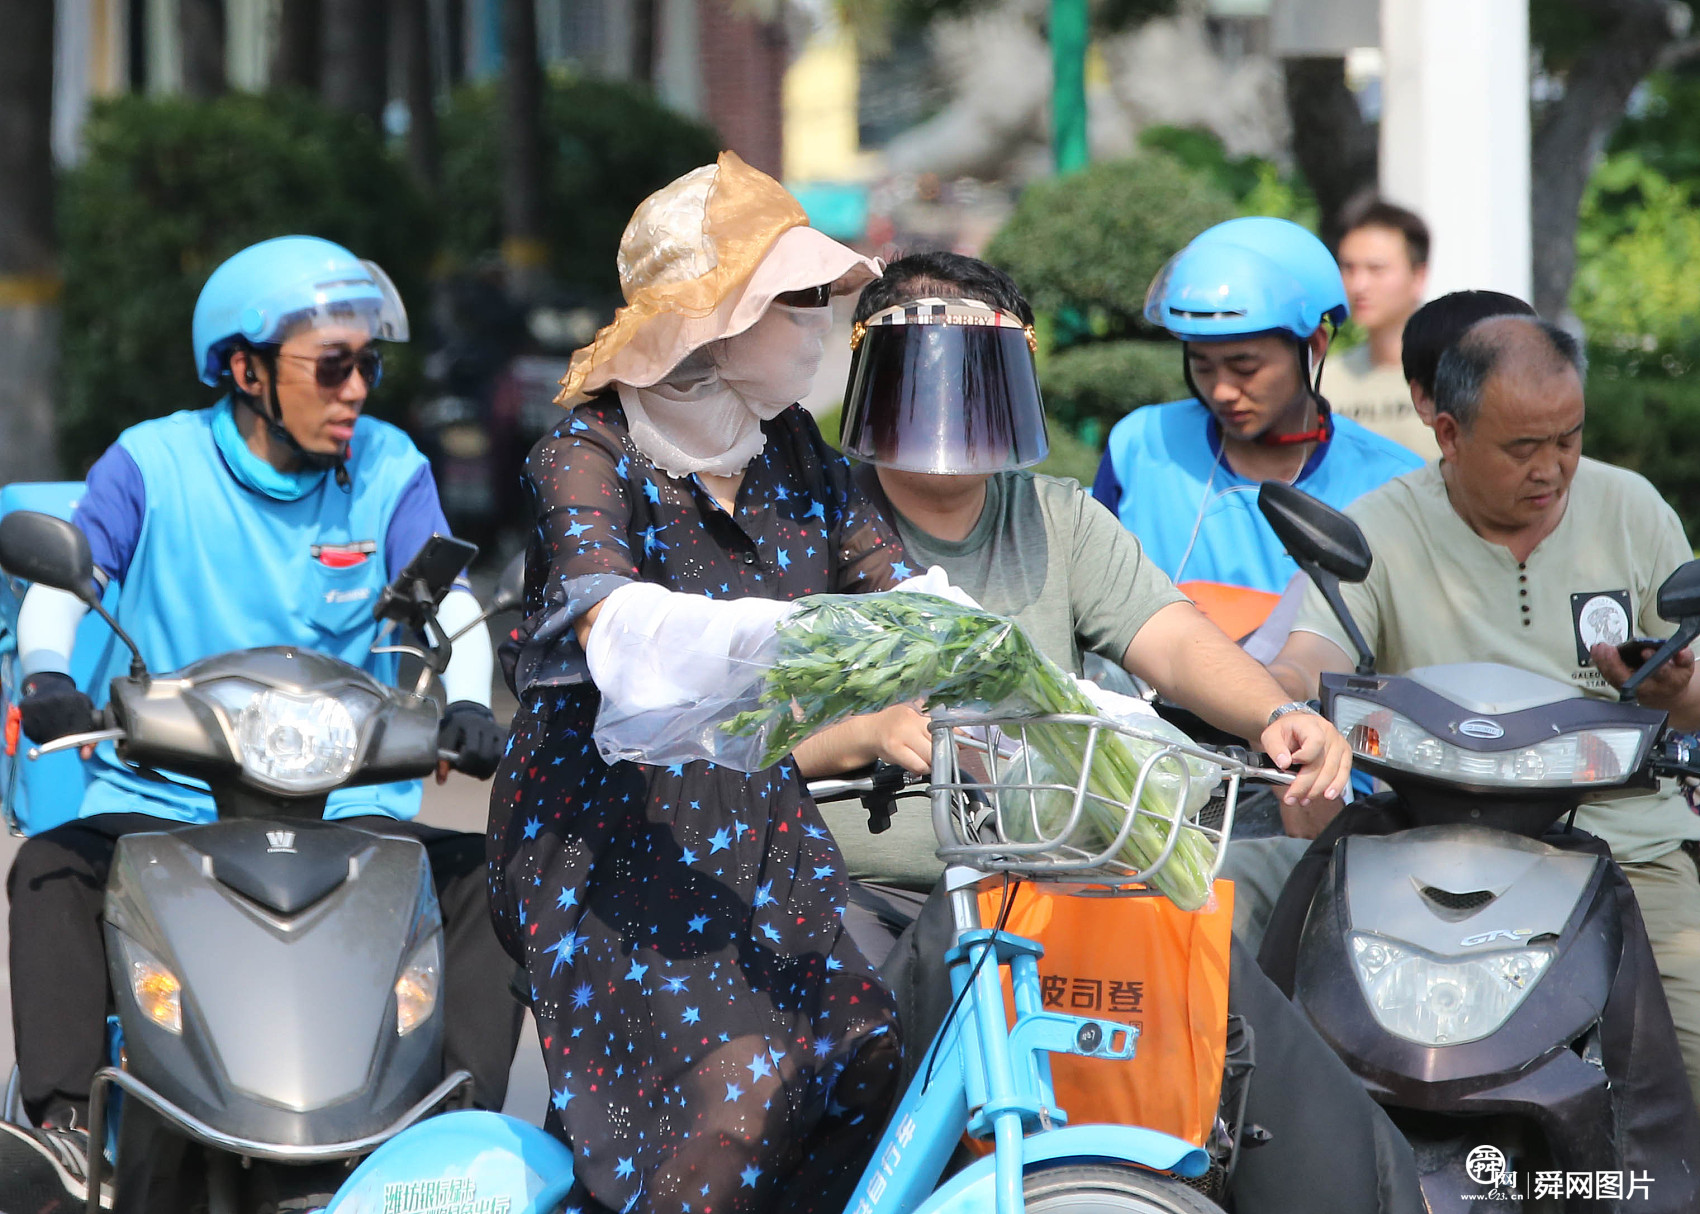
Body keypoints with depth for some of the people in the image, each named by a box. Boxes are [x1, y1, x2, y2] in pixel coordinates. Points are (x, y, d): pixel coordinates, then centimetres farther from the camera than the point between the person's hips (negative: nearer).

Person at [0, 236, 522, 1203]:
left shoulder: (390, 472, 6)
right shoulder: (152, 464, 1)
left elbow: (448, 601, -6)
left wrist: (465, 701, -28)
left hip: (348, 808, 1)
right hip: (160, 802, -1)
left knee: (489, 879, -22)